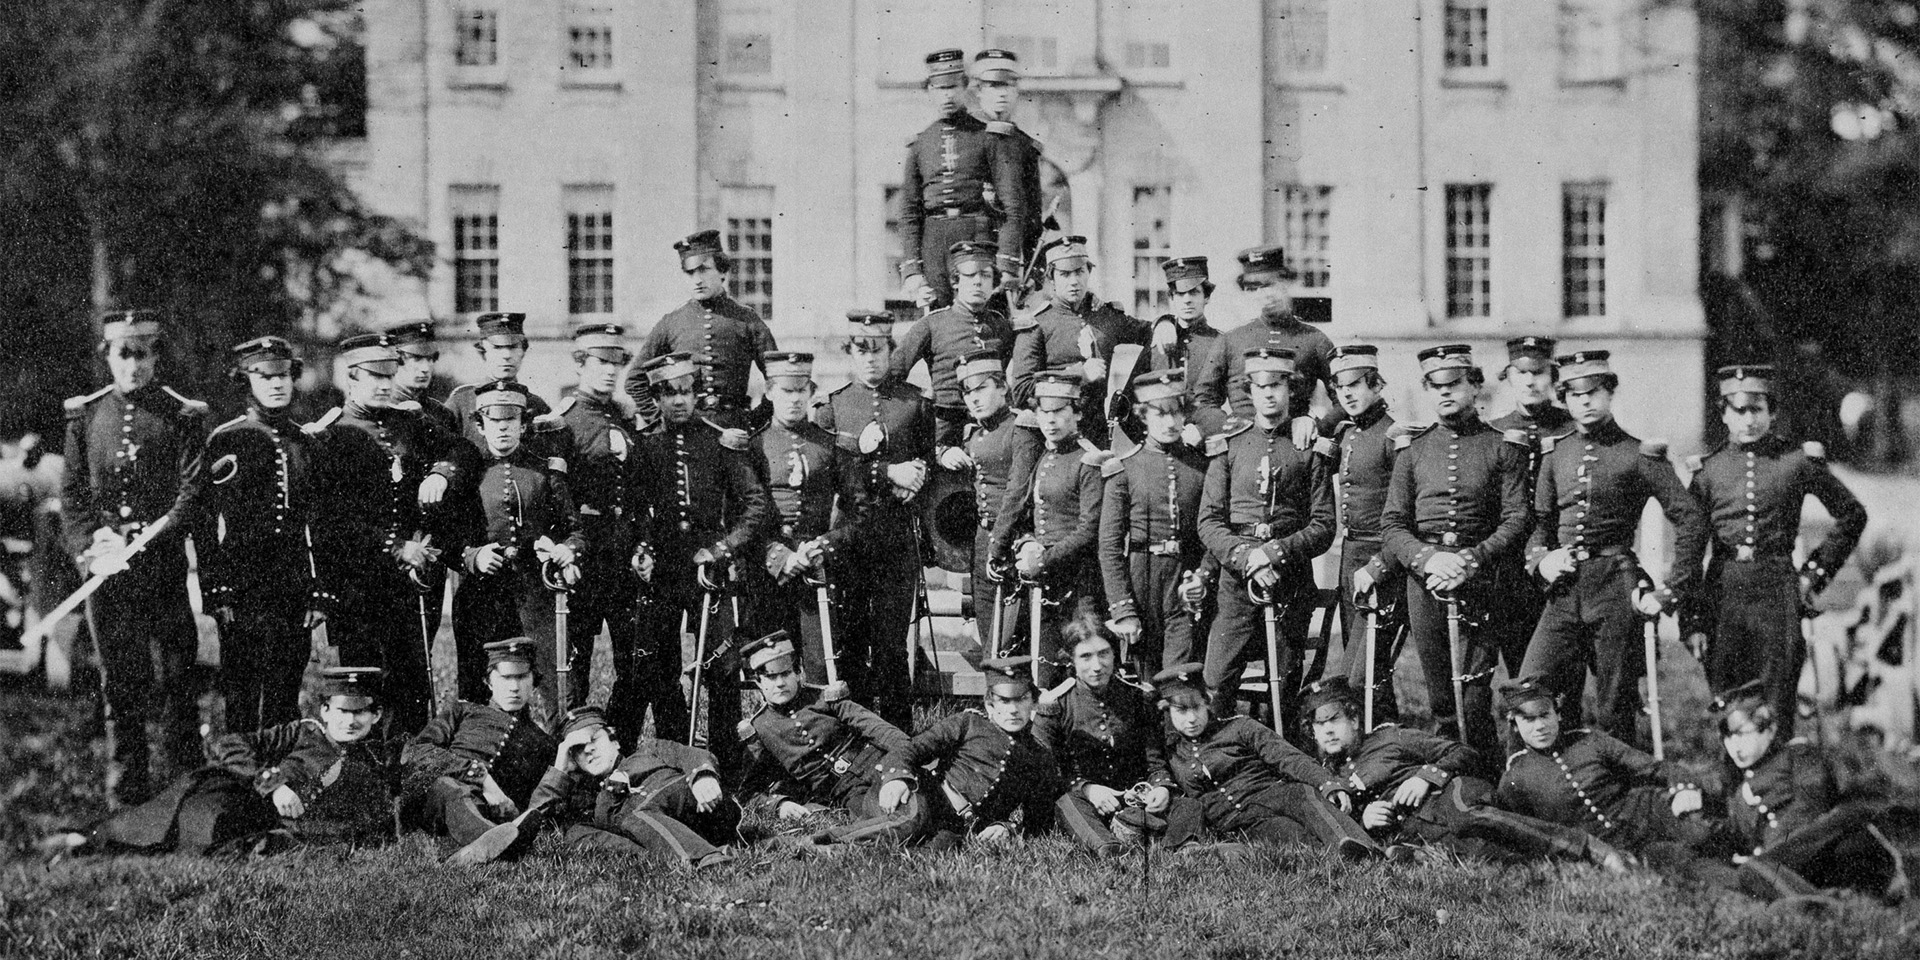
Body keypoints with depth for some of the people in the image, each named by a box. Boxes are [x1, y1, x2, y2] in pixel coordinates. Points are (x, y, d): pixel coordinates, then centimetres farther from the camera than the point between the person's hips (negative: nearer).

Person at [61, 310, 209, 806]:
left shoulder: (183, 416, 2)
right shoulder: (85, 414, 10)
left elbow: (193, 492, -5)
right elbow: (72, 492, 10)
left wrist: (143, 542, -16)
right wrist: (88, 548, -6)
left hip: (163, 564, -2)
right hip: (105, 570, 2)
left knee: (174, 674, -2)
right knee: (119, 679, 5)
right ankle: (127, 791, 10)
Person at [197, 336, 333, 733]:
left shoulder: (304, 443, 13)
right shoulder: (226, 440, -1)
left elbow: (316, 524, 14)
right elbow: (205, 521, -4)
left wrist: (319, 591, 7)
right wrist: (216, 591, -10)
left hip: (294, 591, 4)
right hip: (244, 591, -4)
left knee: (285, 700, 6)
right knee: (242, 698, -4)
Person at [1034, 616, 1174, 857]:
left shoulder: (1137, 698, 8)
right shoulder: (1053, 704, 1)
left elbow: (1154, 760, 9)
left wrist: (1162, 787, -14)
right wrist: (1086, 789, -19)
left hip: (1132, 800, 3)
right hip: (1082, 799, -2)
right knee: (1064, 802, -38)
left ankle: (1129, 825, -54)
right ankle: (1105, 847, -64)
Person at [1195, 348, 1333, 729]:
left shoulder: (1309, 447, 5)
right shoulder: (1227, 445, 8)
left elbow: (1323, 526, 0)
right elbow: (1209, 522, 3)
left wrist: (1276, 552, -14)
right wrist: (1246, 558, -13)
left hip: (1293, 580, -1)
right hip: (1237, 579, 1)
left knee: (1285, 685, 3)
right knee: (1216, 682, -7)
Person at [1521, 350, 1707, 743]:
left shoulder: (1638, 455, -1)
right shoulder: (1556, 455, 13)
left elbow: (1690, 519, -4)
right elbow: (1540, 521, 21)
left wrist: (1671, 591, -9)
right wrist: (1541, 558, -1)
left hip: (1616, 590, -4)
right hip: (1564, 591, 4)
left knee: (1616, 710, 1)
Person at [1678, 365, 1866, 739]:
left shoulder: (1798, 462, 3)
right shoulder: (1708, 469, 6)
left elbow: (1852, 516, 13)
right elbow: (1690, 545, 9)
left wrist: (1816, 570, 7)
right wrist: (1691, 619, 3)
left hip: (1778, 586, -1)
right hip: (1722, 592, 2)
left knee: (1777, 704, -4)